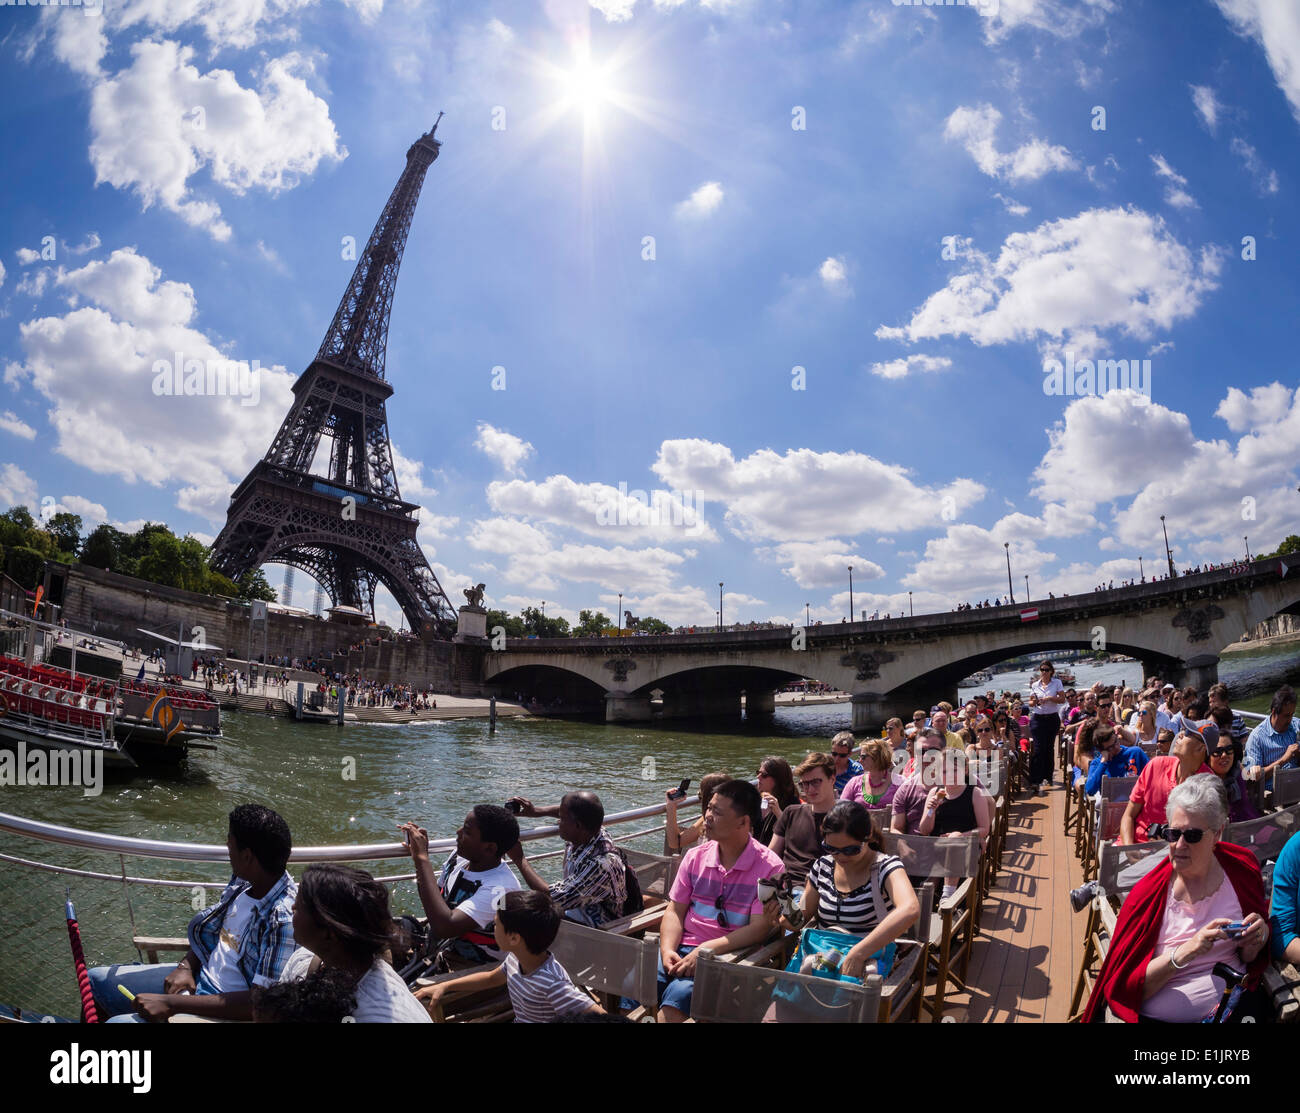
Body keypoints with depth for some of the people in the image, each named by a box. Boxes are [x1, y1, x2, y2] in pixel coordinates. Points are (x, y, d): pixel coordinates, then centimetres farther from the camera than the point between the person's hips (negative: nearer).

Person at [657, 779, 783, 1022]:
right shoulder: (695, 856, 9)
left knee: (679, 993, -31)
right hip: (681, 947, 4)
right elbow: (675, 910, 11)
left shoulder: (769, 867, -5)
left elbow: (759, 928, -8)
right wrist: (667, 950, -8)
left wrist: (707, 950, -17)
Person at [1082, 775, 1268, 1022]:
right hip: (1158, 1017, -5)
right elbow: (1121, 987, -11)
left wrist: (1254, 942, -9)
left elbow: (1248, 961, 13)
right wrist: (1182, 955, -22)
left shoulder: (1241, 869, 1)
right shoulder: (1148, 894, -8)